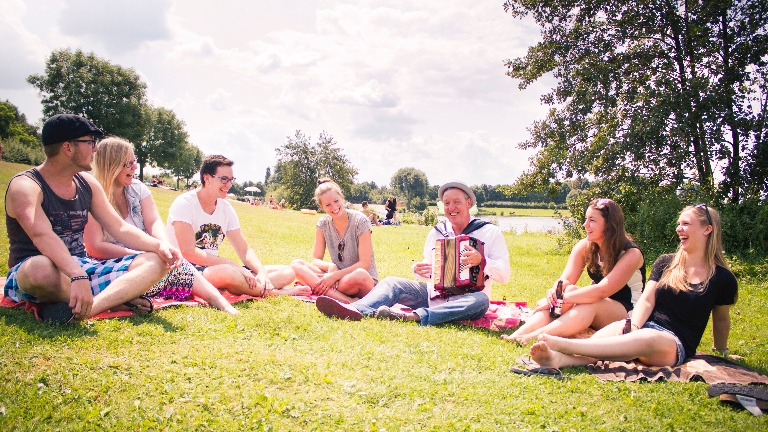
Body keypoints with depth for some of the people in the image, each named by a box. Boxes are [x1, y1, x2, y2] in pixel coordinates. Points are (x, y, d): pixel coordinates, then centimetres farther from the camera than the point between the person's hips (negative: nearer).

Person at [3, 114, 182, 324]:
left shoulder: (87, 183, 9)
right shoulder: (25, 186, -13)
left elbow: (119, 228, 8)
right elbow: (42, 236, -31)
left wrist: (158, 245, -11)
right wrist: (78, 276, -47)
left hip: (81, 269, 7)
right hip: (29, 275, -7)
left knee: (154, 262, -11)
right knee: (41, 269, -44)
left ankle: (81, 309, -32)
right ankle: (119, 299, -19)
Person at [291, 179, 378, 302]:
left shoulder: (360, 221, -10)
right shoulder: (323, 224, 3)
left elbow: (364, 263, -13)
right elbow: (315, 260, 1)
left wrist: (335, 275, -21)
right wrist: (331, 267, -21)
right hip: (336, 277, 6)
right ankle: (348, 301, -32)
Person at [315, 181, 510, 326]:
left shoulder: (490, 233, 0)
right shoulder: (436, 232, 12)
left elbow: (504, 274, -8)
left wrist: (481, 261, -27)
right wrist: (418, 269, -5)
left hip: (464, 299, -4)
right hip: (435, 294, 4)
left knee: (480, 300, -37)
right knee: (392, 282, -14)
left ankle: (413, 316, -49)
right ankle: (357, 310, -43)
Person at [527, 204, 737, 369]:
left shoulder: (722, 278, 4)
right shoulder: (666, 263, 12)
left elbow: (721, 319, 17)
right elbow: (646, 301, 2)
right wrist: (632, 327, -15)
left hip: (677, 346, -3)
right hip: (644, 328, 3)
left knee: (646, 339, -39)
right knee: (616, 328, -33)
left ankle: (562, 344, -55)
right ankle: (557, 359, -61)